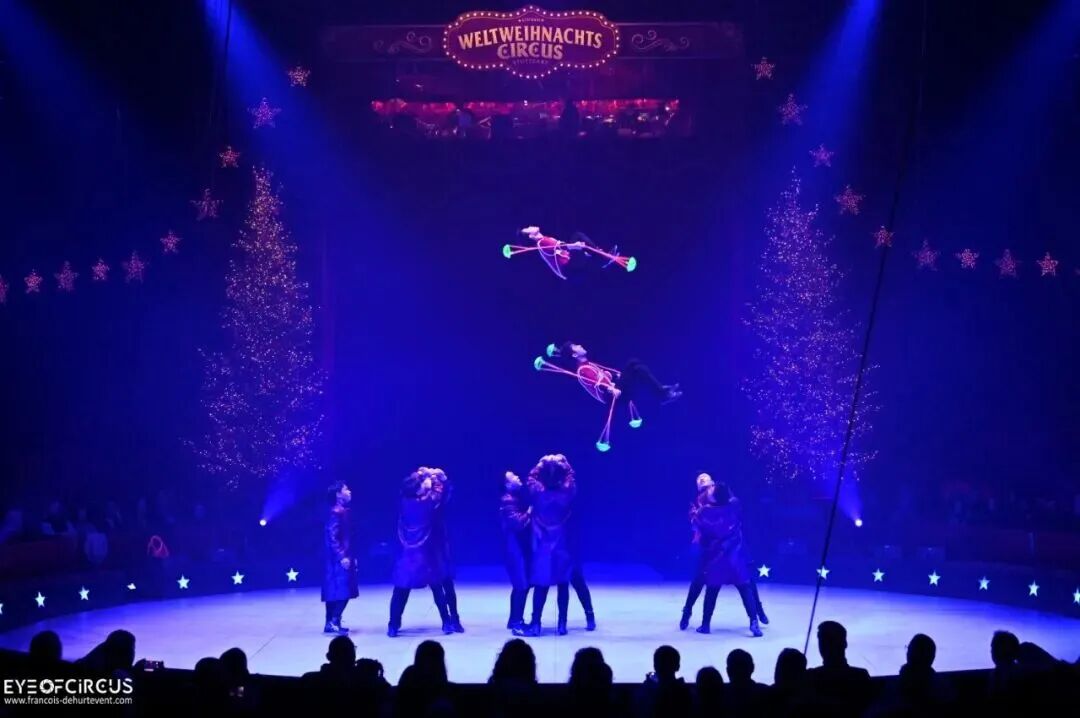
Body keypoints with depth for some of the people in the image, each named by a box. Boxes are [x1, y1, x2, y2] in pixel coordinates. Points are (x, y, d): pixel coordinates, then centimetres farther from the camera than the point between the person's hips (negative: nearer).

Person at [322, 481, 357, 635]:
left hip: (342, 558, 10)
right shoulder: (336, 513, -15)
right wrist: (342, 557, -23)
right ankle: (333, 622, -12)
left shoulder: (342, 512, 14)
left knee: (335, 592, 10)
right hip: (338, 560, -10)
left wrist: (349, 556, 21)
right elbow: (332, 538, -20)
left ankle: (331, 623, 14)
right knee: (342, 591, -12)